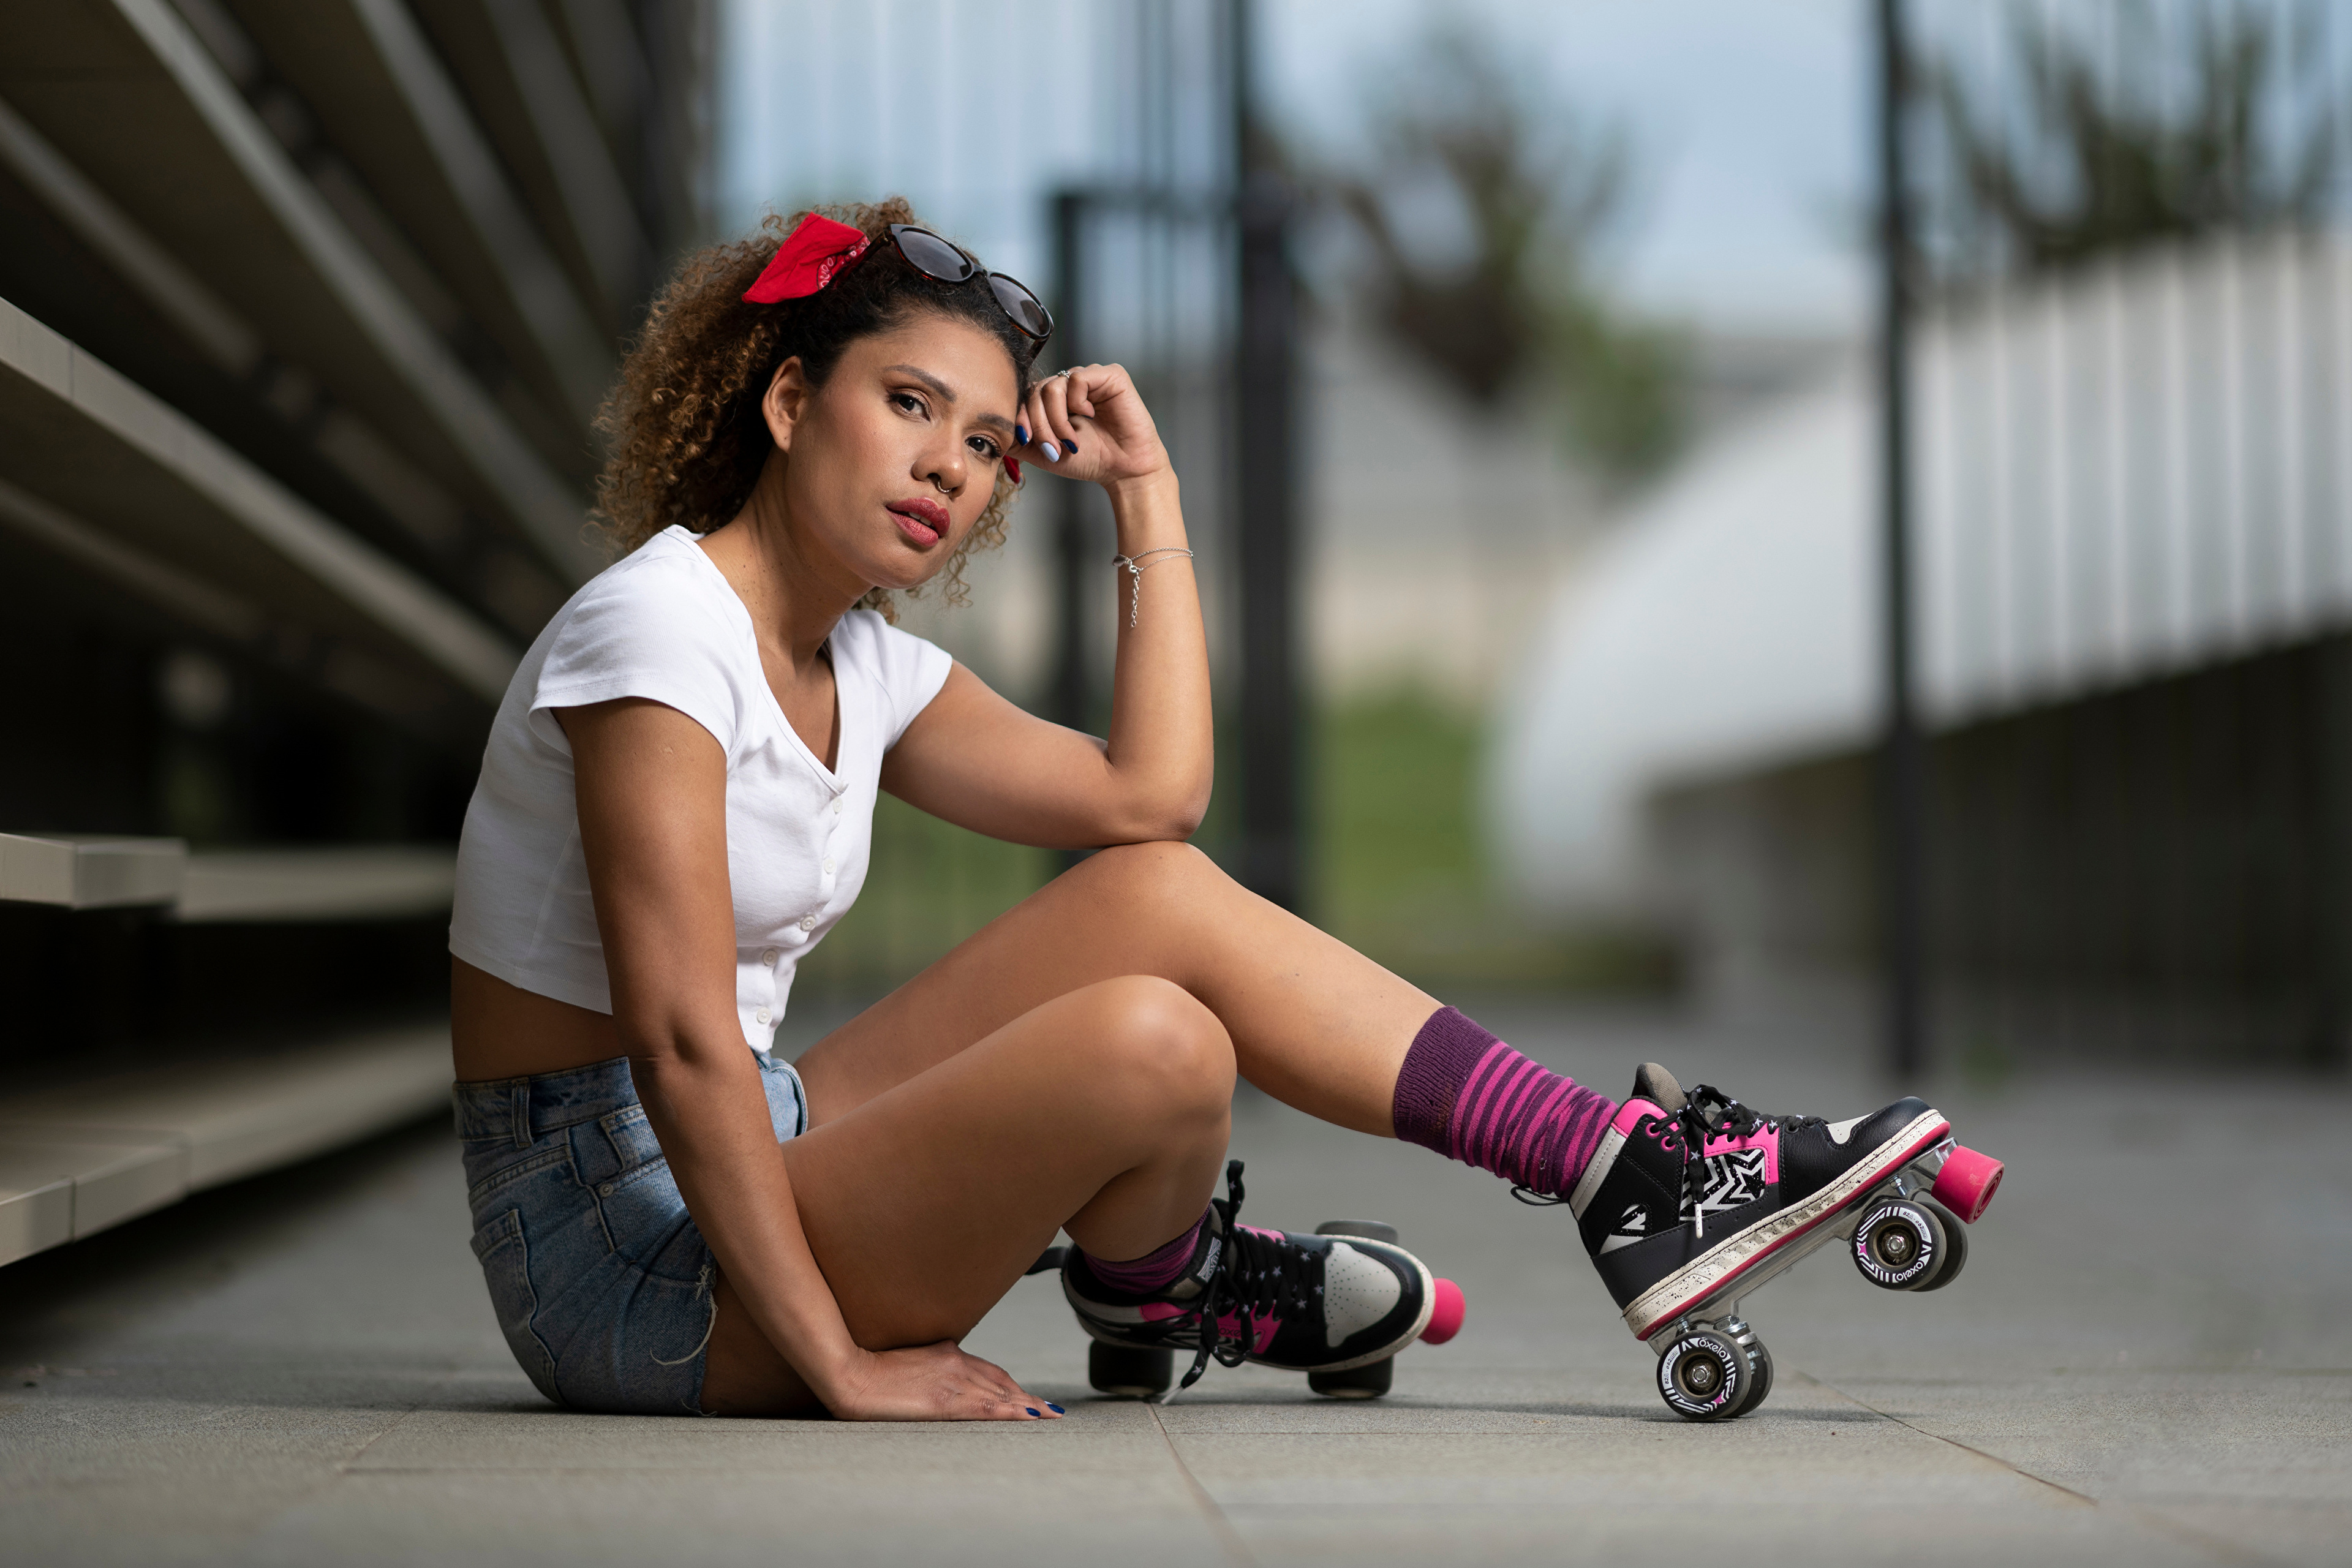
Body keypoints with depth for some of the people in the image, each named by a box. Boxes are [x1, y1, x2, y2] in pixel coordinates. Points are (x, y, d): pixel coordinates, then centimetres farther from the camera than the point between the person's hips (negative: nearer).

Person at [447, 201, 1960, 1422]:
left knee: (1164, 894, 0)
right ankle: (1156, 1280, 9)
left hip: (739, 1159, 9)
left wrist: (1148, 486, 6)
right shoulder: (658, 627, -18)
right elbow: (681, 1039, -24)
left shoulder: (860, 662, 9)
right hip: (617, 1253, -9)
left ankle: (1631, 1167, 2)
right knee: (1149, 1043, -26)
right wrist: (841, 1367, -24)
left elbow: (1149, 794, 3)